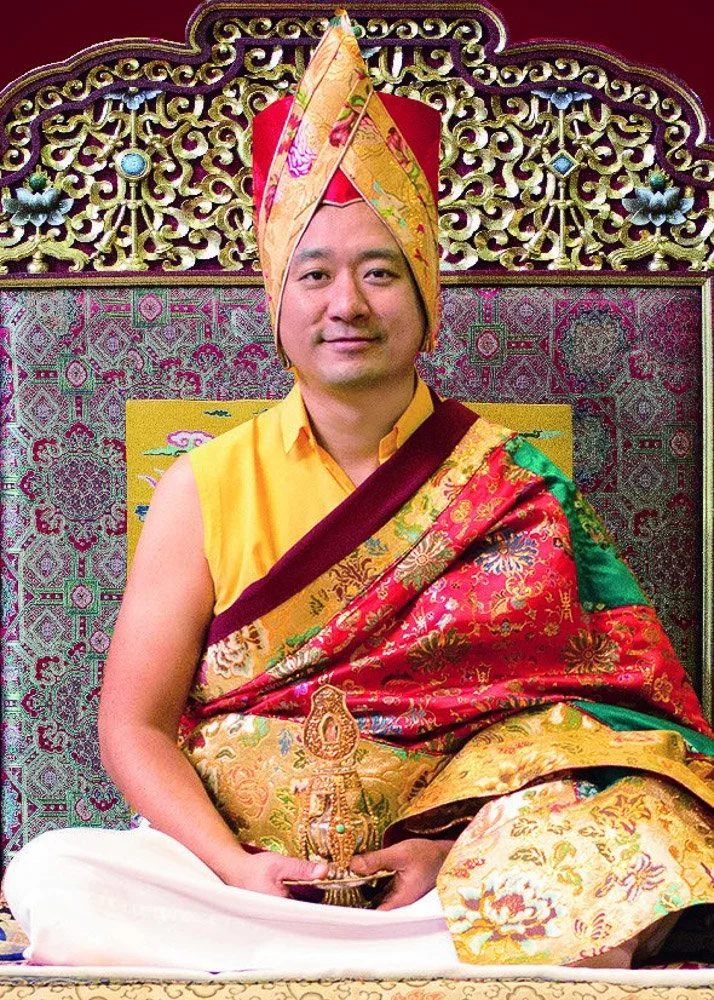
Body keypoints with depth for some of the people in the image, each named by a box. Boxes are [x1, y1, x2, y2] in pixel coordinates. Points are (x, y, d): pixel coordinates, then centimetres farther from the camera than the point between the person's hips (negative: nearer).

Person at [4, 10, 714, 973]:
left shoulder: (514, 487, 1)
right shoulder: (208, 487, 3)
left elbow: (556, 719, 0)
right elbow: (134, 723, 2)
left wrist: (453, 854, -17)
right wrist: (235, 870, -14)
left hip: (451, 866, -1)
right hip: (236, 869, 2)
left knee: (603, 915, -31)